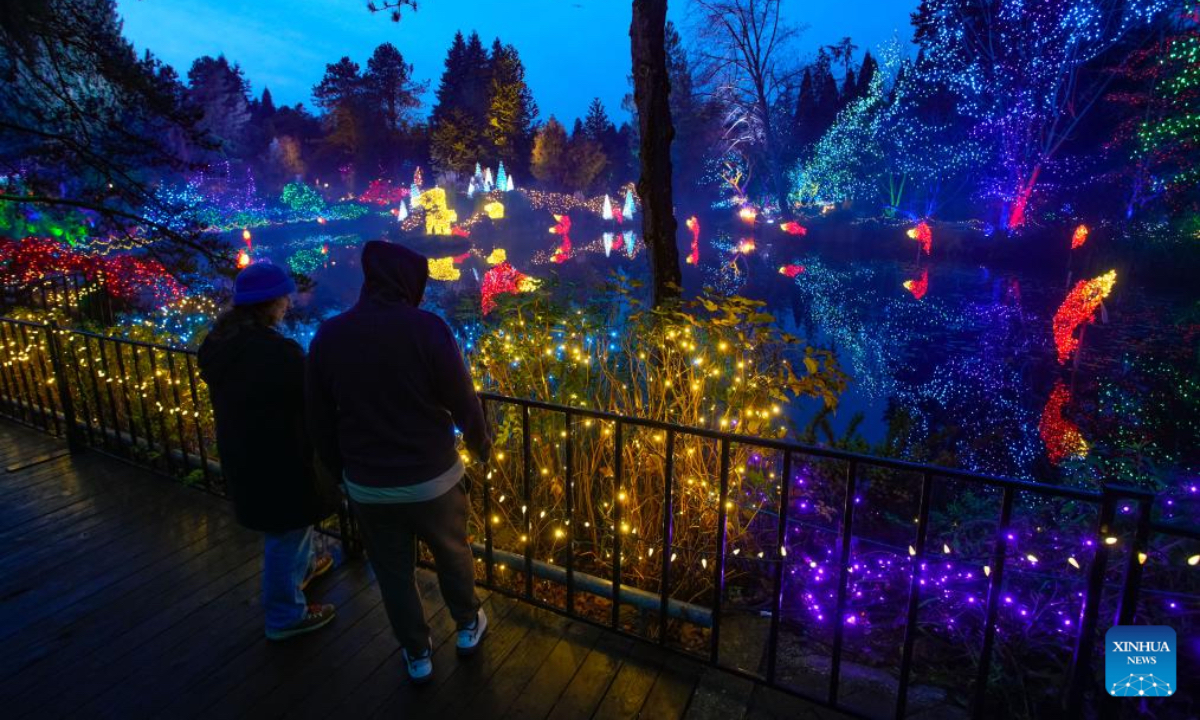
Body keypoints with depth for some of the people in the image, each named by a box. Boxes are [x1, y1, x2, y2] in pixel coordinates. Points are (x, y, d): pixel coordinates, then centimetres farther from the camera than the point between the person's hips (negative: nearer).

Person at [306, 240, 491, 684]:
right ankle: (468, 626, 45)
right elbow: (463, 402, -12)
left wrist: (341, 470, 17)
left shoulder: (328, 335, -5)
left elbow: (319, 421, 3)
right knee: (453, 554, 24)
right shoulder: (426, 327, -18)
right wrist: (481, 444, 8)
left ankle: (417, 655, 39)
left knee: (393, 573, 21)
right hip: (432, 479, -2)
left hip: (367, 486, 3)